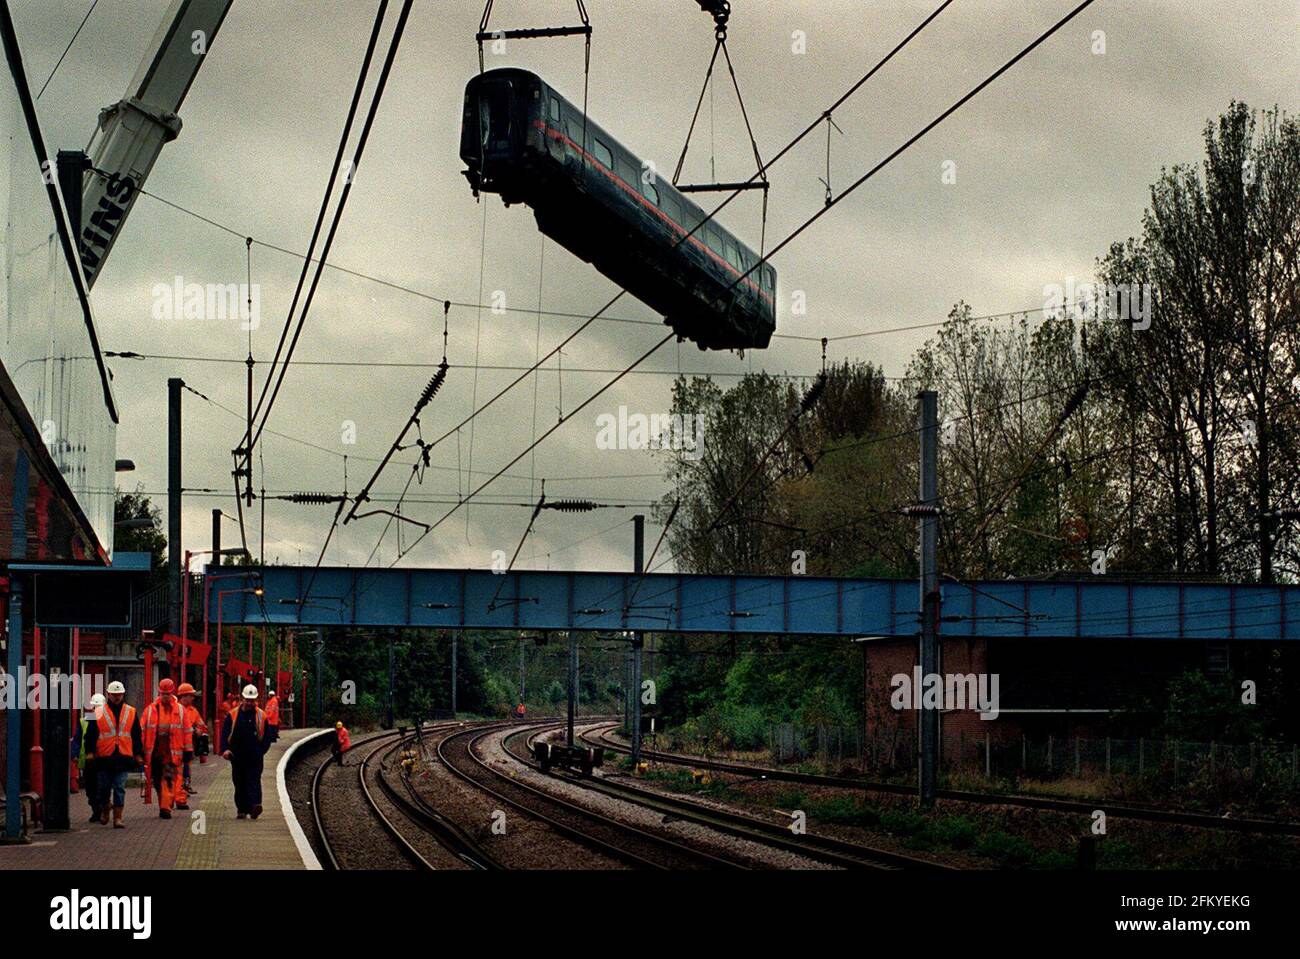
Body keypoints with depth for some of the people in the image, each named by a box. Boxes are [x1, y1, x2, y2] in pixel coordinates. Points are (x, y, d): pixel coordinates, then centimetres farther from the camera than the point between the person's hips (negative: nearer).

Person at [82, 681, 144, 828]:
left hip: (123, 757, 0)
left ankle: (118, 818, -2)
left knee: (120, 788, -3)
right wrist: (90, 751, -4)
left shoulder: (131, 712, 9)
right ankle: (105, 808, 34)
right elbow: (90, 734, 5)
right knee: (104, 787, 7)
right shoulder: (99, 713, 3)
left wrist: (139, 754, 10)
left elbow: (137, 736, 13)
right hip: (104, 757, 0)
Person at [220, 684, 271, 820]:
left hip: (255, 758, -2)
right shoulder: (232, 716, 5)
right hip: (237, 757, 2)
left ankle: (255, 805, -24)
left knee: (254, 781, -13)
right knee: (240, 784, 8)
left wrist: (261, 751, -5)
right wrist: (225, 749, -13)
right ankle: (242, 810, 16)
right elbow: (225, 734, 3)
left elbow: (267, 737, 8)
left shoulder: (261, 716, 4)